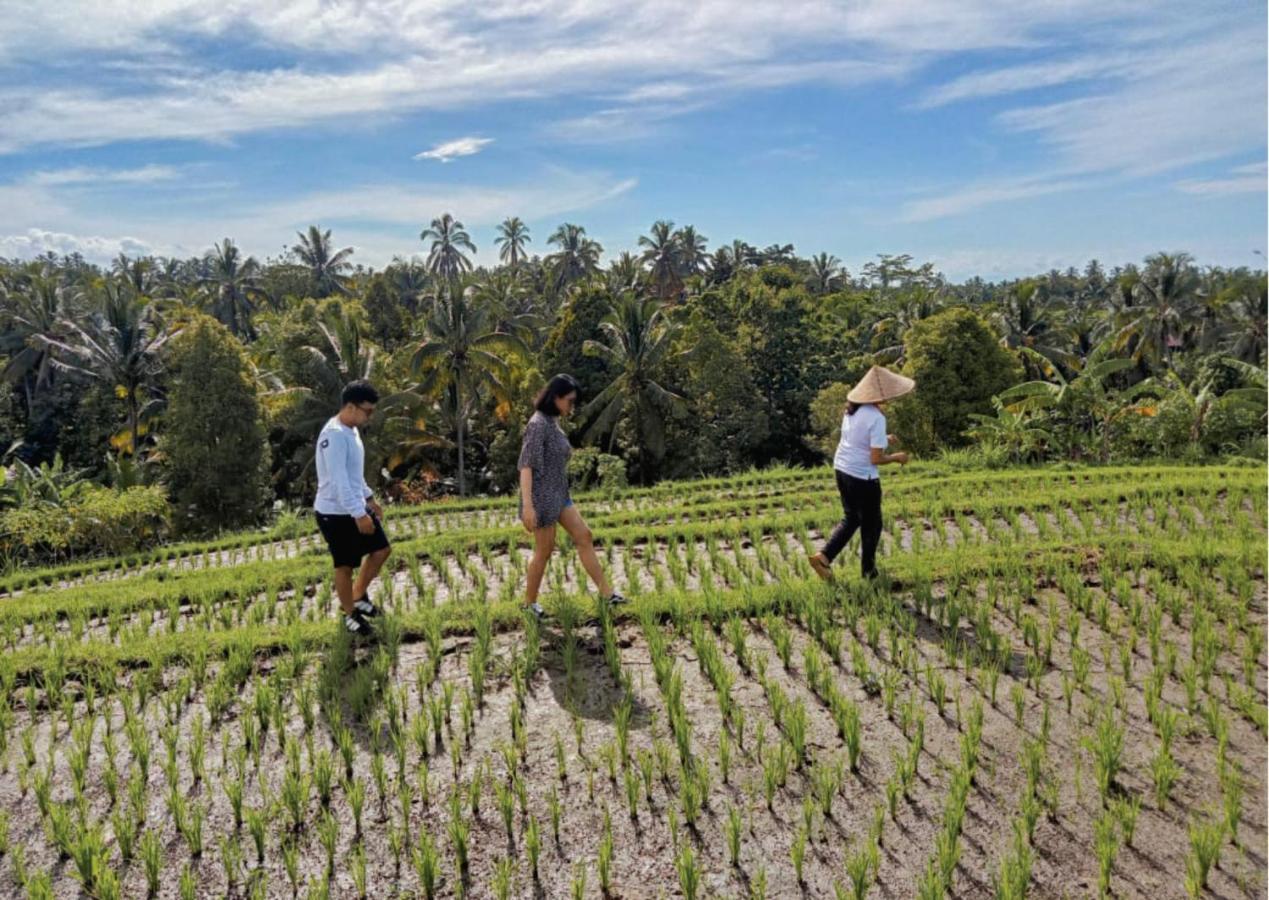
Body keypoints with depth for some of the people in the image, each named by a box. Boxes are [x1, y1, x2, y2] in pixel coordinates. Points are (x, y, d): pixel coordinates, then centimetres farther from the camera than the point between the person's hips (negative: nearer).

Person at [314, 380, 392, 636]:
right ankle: (350, 614, 22)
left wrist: (368, 498, 22)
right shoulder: (334, 435, -24)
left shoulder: (351, 430, 7)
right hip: (335, 513, -10)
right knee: (345, 565, 4)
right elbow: (339, 480, -28)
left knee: (381, 549, 14)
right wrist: (359, 514, -28)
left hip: (356, 507, 10)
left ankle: (358, 596, 31)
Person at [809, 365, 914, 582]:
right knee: (871, 524, 14)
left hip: (841, 469, 7)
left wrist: (882, 440, 16)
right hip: (863, 477, -7)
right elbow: (876, 459, -22)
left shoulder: (852, 410, 2)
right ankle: (868, 570, 29)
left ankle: (824, 556, 10)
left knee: (851, 518, 23)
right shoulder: (876, 418, -22)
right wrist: (896, 458, -4)